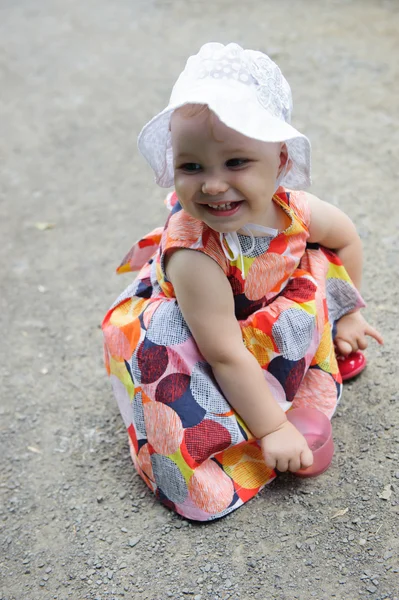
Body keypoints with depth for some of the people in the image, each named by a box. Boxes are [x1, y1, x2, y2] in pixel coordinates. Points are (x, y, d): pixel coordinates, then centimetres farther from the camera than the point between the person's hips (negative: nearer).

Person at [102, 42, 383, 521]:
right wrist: (272, 429, -26)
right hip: (178, 341, -6)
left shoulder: (293, 212, -23)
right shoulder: (194, 255, -40)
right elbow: (227, 356, -33)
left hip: (264, 322, 6)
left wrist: (347, 312, 9)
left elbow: (346, 237, 2)